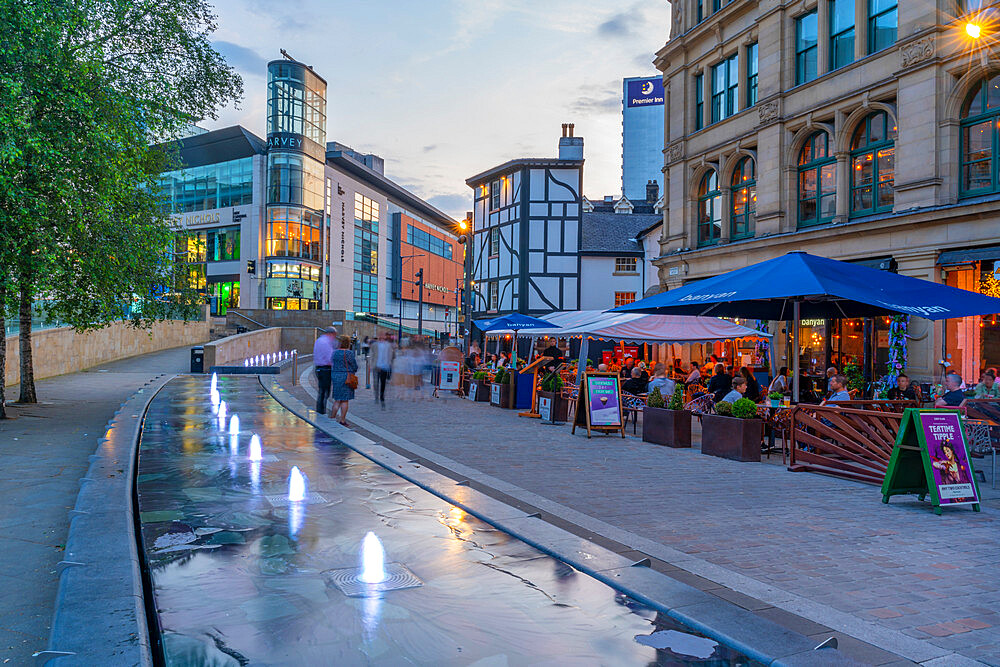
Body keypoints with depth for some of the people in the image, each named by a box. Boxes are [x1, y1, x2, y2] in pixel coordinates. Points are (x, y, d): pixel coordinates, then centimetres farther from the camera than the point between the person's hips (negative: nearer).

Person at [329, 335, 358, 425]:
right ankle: (342, 421, 6)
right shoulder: (349, 353, -11)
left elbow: (332, 365, 11)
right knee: (344, 401, 3)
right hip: (346, 377, -5)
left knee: (337, 400, 13)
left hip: (335, 377, 5)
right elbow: (355, 367, -5)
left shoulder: (334, 352, 5)